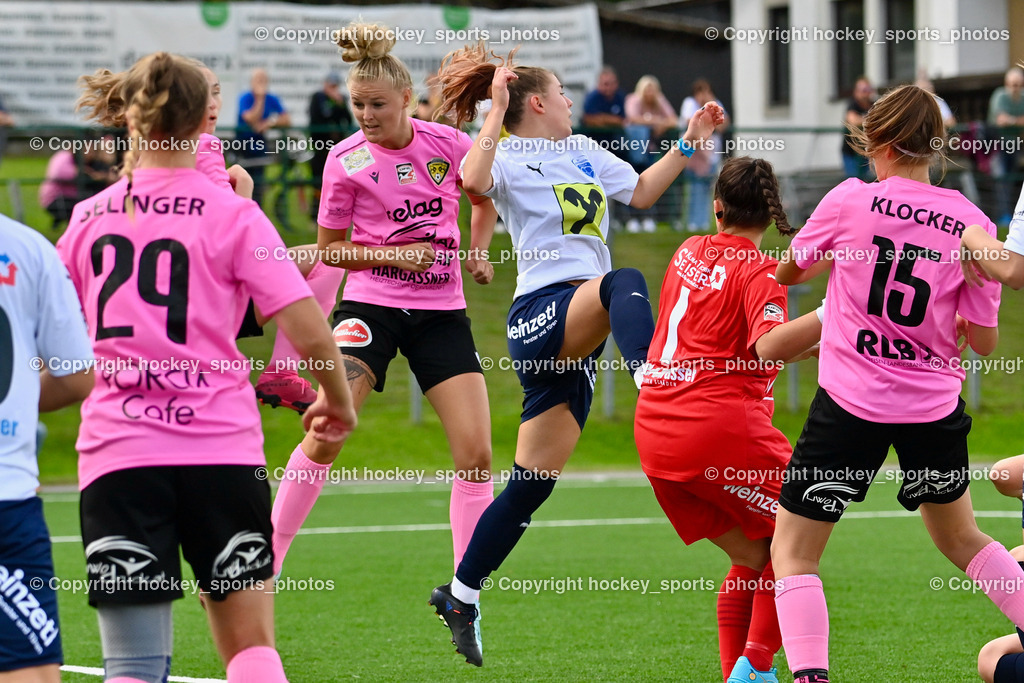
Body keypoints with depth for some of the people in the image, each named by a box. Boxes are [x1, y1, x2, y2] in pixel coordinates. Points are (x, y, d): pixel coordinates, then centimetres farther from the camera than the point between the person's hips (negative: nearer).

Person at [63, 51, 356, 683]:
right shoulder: (232, 214, -1)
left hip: (115, 457, 2)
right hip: (221, 452, -2)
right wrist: (338, 401, 11)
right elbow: (311, 334, -6)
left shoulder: (89, 218, 8)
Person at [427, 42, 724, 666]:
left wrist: (689, 144, 26)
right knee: (625, 284, -38)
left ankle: (461, 595, 15)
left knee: (534, 481, 6)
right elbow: (474, 181, -24)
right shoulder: (509, 156, -1)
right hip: (542, 312, -7)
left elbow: (640, 192, 33)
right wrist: (496, 111, -22)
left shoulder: (584, 150, 23)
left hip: (583, 327, 7)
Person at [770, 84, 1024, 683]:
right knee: (962, 538, 26)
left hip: (852, 403, -4)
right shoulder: (971, 223, -2)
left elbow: (788, 273, 9)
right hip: (934, 408, 4)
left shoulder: (852, 200, -8)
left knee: (792, 551, 4)